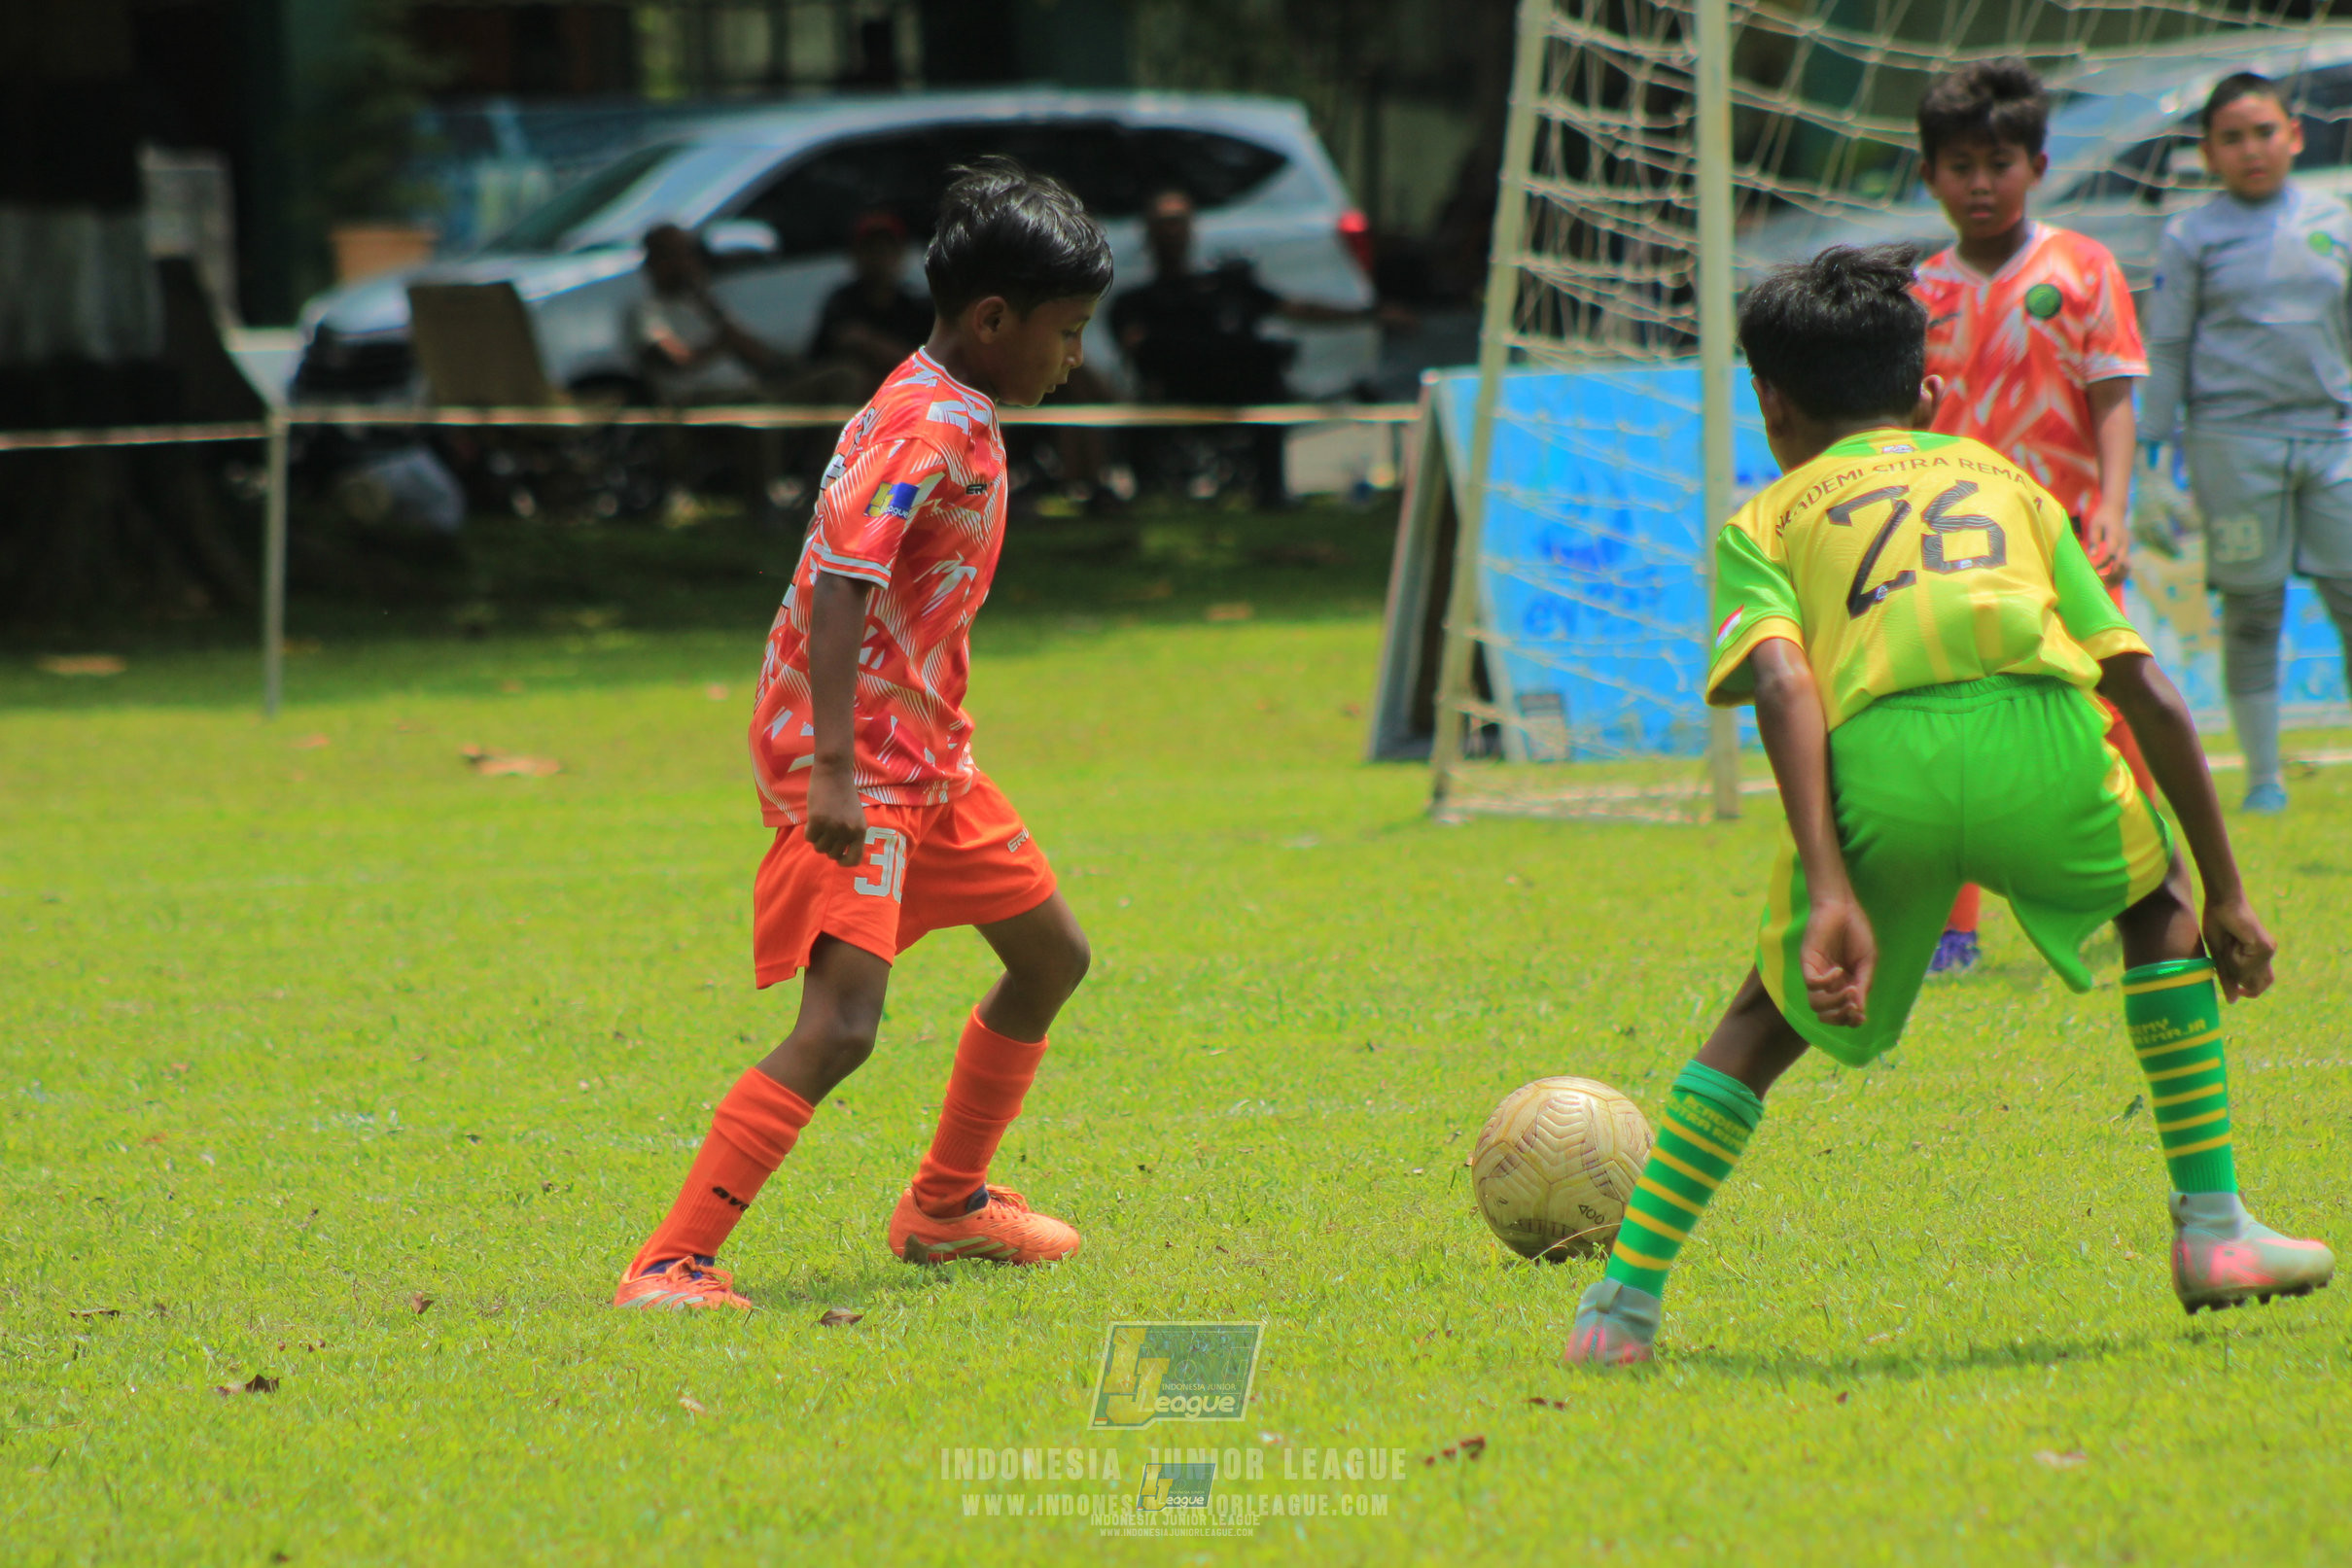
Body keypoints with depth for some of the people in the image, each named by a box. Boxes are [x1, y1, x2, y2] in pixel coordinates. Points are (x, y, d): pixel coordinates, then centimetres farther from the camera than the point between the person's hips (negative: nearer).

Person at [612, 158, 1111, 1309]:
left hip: (922, 754, 10)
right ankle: (670, 1264, -21)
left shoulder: (955, 419, 11)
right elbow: (840, 587, -30)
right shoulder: (923, 430, -19)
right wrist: (832, 773, -37)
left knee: (1051, 955, 21)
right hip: (858, 764, -10)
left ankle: (946, 1206, 35)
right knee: (841, 1025, -21)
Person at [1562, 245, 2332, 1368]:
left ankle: (1625, 1301, 16)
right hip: (2044, 736, 1)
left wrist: (1830, 890, -5)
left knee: (1772, 1016, 24)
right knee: (2157, 894, 33)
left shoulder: (1768, 518, 27)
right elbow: (2150, 694, 27)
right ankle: (2213, 1228, 27)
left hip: (1880, 764, -1)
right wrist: (2225, 893, 33)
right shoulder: (2006, 478, 35)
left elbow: (1784, 684, 4)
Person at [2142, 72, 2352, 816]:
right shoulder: (2190, 237, 3)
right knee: (2251, 609, 1)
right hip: (2234, 438, -2)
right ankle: (2262, 775, 9)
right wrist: (2157, 441, 1)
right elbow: (2165, 345, 4)